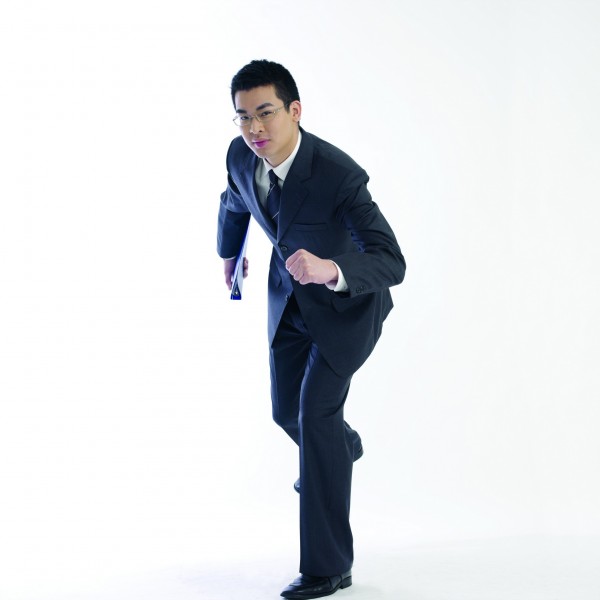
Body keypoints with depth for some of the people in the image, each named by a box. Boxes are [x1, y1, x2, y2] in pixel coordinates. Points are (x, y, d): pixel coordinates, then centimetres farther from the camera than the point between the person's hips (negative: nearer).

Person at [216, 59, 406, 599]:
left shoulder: (340, 175, -35)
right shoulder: (241, 155, -17)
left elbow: (391, 263, -40)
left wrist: (330, 269, -59)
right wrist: (229, 252, 28)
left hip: (348, 300, -6)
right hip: (289, 294, 6)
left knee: (317, 410, -19)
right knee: (287, 410, 15)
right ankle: (343, 448, 53)